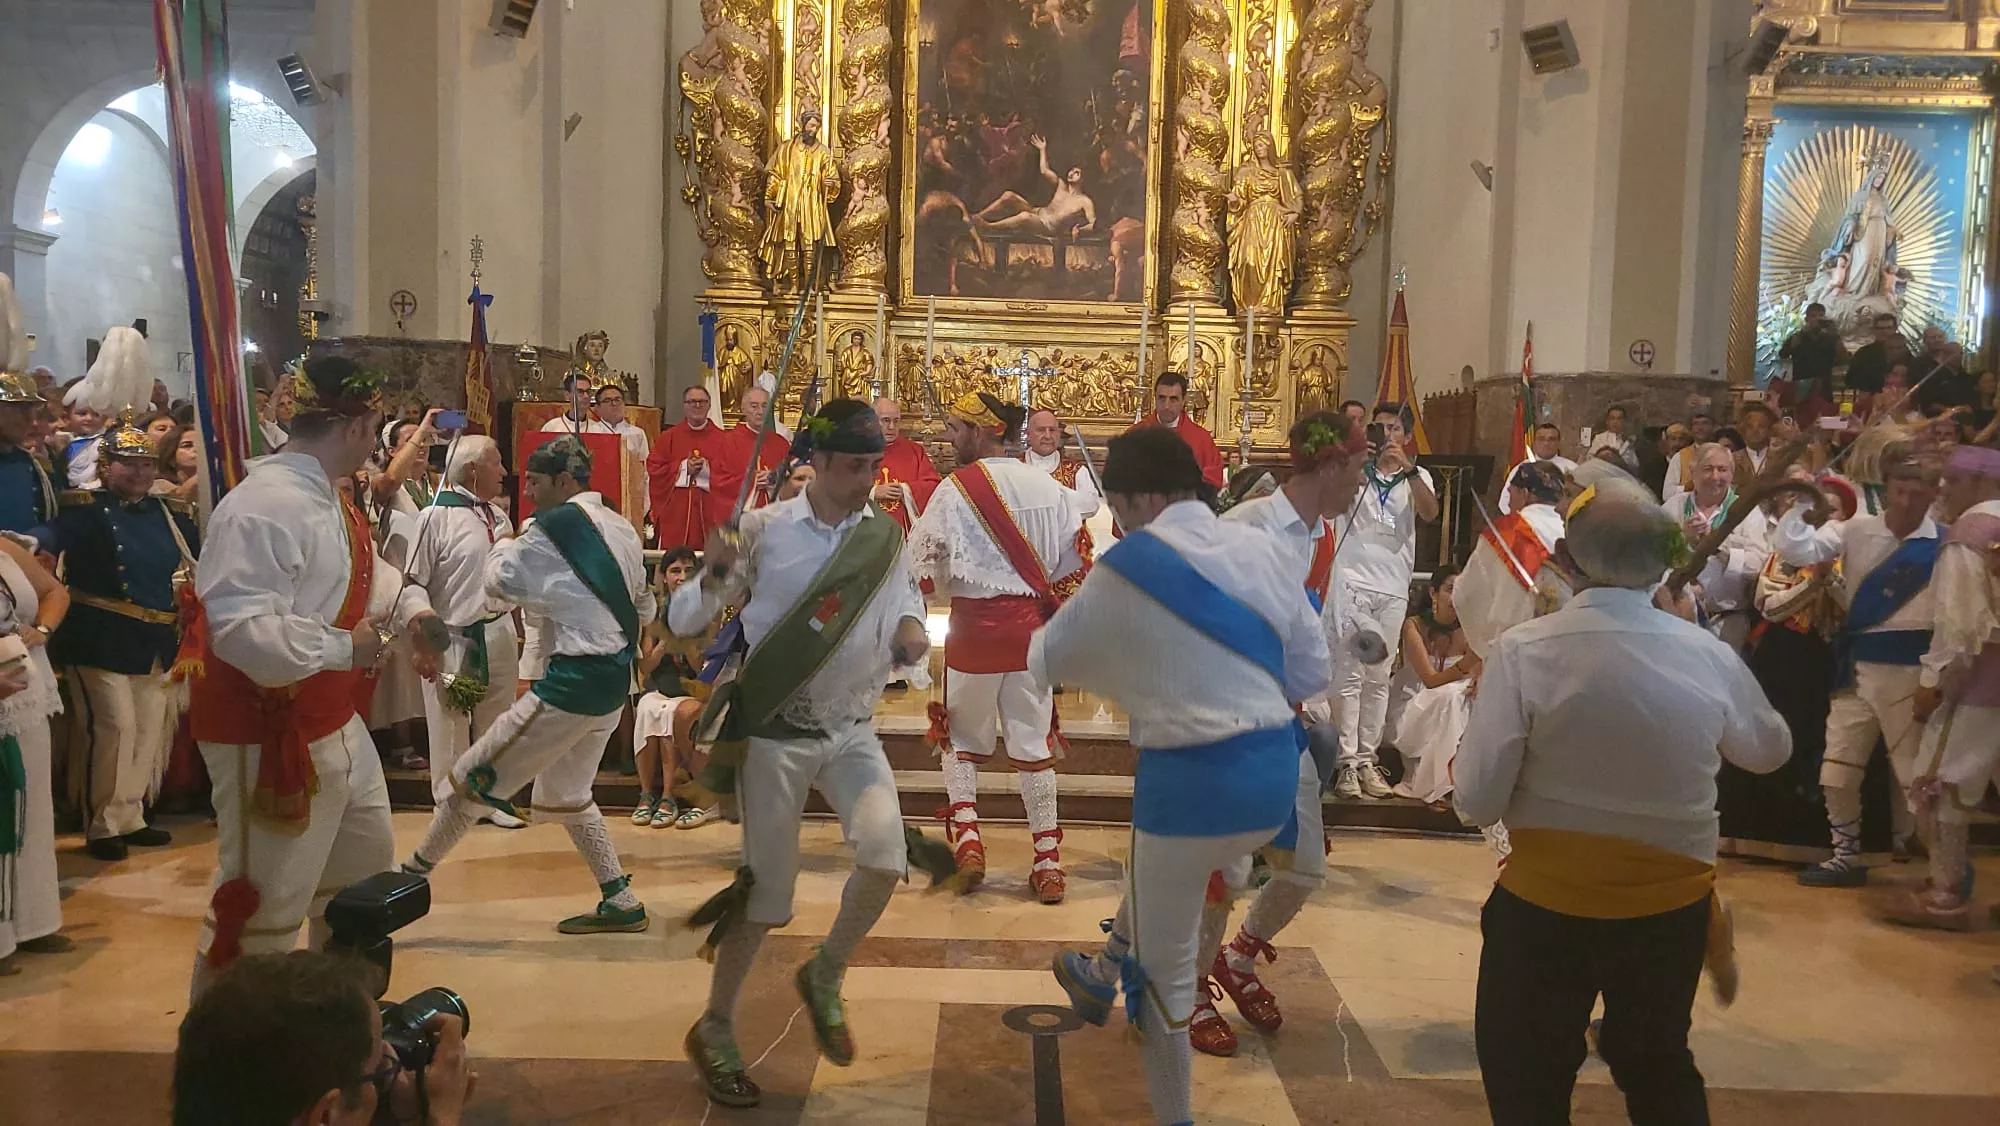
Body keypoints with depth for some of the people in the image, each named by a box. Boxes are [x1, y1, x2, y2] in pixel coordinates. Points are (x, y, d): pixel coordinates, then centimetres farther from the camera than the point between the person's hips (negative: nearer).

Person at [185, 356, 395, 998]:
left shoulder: (329, 500, 7)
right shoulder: (265, 508, -26)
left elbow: (369, 575, 26)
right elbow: (242, 632, -34)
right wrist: (343, 647, -25)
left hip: (334, 723, 11)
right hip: (269, 734, -11)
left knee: (366, 865, 25)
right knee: (264, 904, 0)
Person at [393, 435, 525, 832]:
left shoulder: (498, 515, 10)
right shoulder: (436, 516, -11)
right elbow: (413, 583, -12)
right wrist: (422, 638, -21)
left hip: (499, 635, 6)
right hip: (452, 639, -6)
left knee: (494, 727, 14)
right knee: (450, 728, 3)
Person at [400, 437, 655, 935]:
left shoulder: (553, 528, -13)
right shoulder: (621, 529, 10)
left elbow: (501, 581, -5)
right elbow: (644, 607, 16)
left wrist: (506, 543, 13)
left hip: (572, 682, -9)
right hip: (615, 680, 9)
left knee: (476, 775, 4)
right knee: (565, 794, 22)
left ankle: (412, 873, 16)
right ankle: (620, 902, 21)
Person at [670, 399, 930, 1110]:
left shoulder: (887, 537, 0)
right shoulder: (766, 531, -8)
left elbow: (903, 612, 6)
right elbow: (683, 621, -5)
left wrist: (910, 633, -17)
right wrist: (712, 577, -26)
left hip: (851, 730, 3)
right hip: (775, 731, -2)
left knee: (885, 854, -19)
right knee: (766, 890, 3)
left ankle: (825, 977, 12)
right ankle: (715, 1029, 27)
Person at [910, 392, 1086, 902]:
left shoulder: (956, 489, -10)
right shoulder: (1050, 487, 2)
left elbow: (924, 568, -7)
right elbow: (1076, 562, 5)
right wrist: (1060, 622, 18)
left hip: (976, 624, -3)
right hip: (1033, 623, 3)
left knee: (962, 735, 17)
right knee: (1033, 740, 11)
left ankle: (965, 835, 4)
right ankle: (1048, 861, 13)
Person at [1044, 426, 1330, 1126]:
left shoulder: (1126, 567, -10)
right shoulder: (1265, 549, 3)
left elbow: (1051, 659, 6)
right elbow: (1313, 671, 8)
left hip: (1189, 778, -6)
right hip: (1274, 771, 7)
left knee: (1165, 968, 13)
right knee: (1151, 872, 36)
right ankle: (1101, 979, 56)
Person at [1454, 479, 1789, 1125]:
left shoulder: (1524, 652, -20)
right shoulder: (1708, 656, -9)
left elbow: (1478, 803, -18)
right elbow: (1771, 749, 13)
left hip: (1545, 904, -3)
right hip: (1673, 906, 4)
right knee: (1659, 1065, 28)